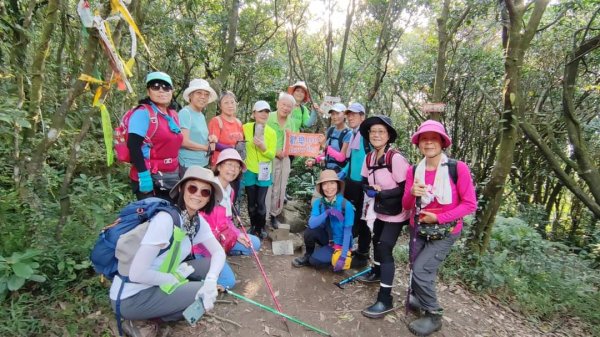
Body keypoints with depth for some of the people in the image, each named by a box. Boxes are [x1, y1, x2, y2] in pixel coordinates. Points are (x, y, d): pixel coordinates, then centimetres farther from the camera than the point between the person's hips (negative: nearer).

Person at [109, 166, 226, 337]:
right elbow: (137, 274, -29)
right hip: (131, 297, -7)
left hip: (158, 282, 8)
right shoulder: (165, 219, -28)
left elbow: (218, 252, -2)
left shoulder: (198, 221, -2)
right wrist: (175, 278, -16)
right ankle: (139, 321, 1)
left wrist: (211, 280, -20)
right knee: (202, 294, -13)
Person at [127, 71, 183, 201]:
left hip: (172, 178, 8)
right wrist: (143, 175, -25)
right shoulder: (143, 112, -10)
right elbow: (133, 146, -19)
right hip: (150, 179, -7)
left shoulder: (173, 115, 12)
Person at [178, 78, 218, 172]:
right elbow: (184, 142, -19)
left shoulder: (202, 115, 12)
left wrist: (210, 138, -1)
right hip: (188, 165, -8)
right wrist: (207, 148, -8)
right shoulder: (185, 112, -12)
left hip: (203, 164, 8)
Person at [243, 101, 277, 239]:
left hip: (264, 173, -1)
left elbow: (272, 155, -8)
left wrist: (263, 148, -26)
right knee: (251, 202, 11)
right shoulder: (246, 128, -6)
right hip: (249, 171, 1)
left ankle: (261, 228, 20)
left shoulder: (271, 132, -7)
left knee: (261, 202, -1)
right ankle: (253, 226, 32)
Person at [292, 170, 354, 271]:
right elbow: (311, 224, -25)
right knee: (309, 231, -24)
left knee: (315, 260, -21)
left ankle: (338, 258, 8)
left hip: (340, 243, -4)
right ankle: (308, 255, 3)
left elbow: (347, 232, -20)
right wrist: (327, 212, -39)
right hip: (326, 238, 4)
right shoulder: (318, 203, -12)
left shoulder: (346, 206, -23)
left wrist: (343, 257, -23)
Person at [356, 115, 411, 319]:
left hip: (395, 213, -7)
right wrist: (371, 189, -12)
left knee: (385, 248, -11)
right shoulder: (369, 158, -3)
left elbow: (405, 189, -24)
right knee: (377, 241, 22)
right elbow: (365, 182, 8)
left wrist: (382, 192, -24)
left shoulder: (396, 159, -26)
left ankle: (385, 300, -3)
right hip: (380, 210, 8)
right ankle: (376, 272, 49)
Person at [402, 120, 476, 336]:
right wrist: (411, 193, -25)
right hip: (418, 229, 4)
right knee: (417, 269, 13)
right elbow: (406, 206, -2)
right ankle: (418, 299, 43)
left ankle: (433, 316, 14)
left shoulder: (458, 168, -17)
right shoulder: (413, 171, -4)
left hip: (445, 233, -4)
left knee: (421, 271, -10)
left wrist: (439, 218, -20)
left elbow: (470, 204, -13)